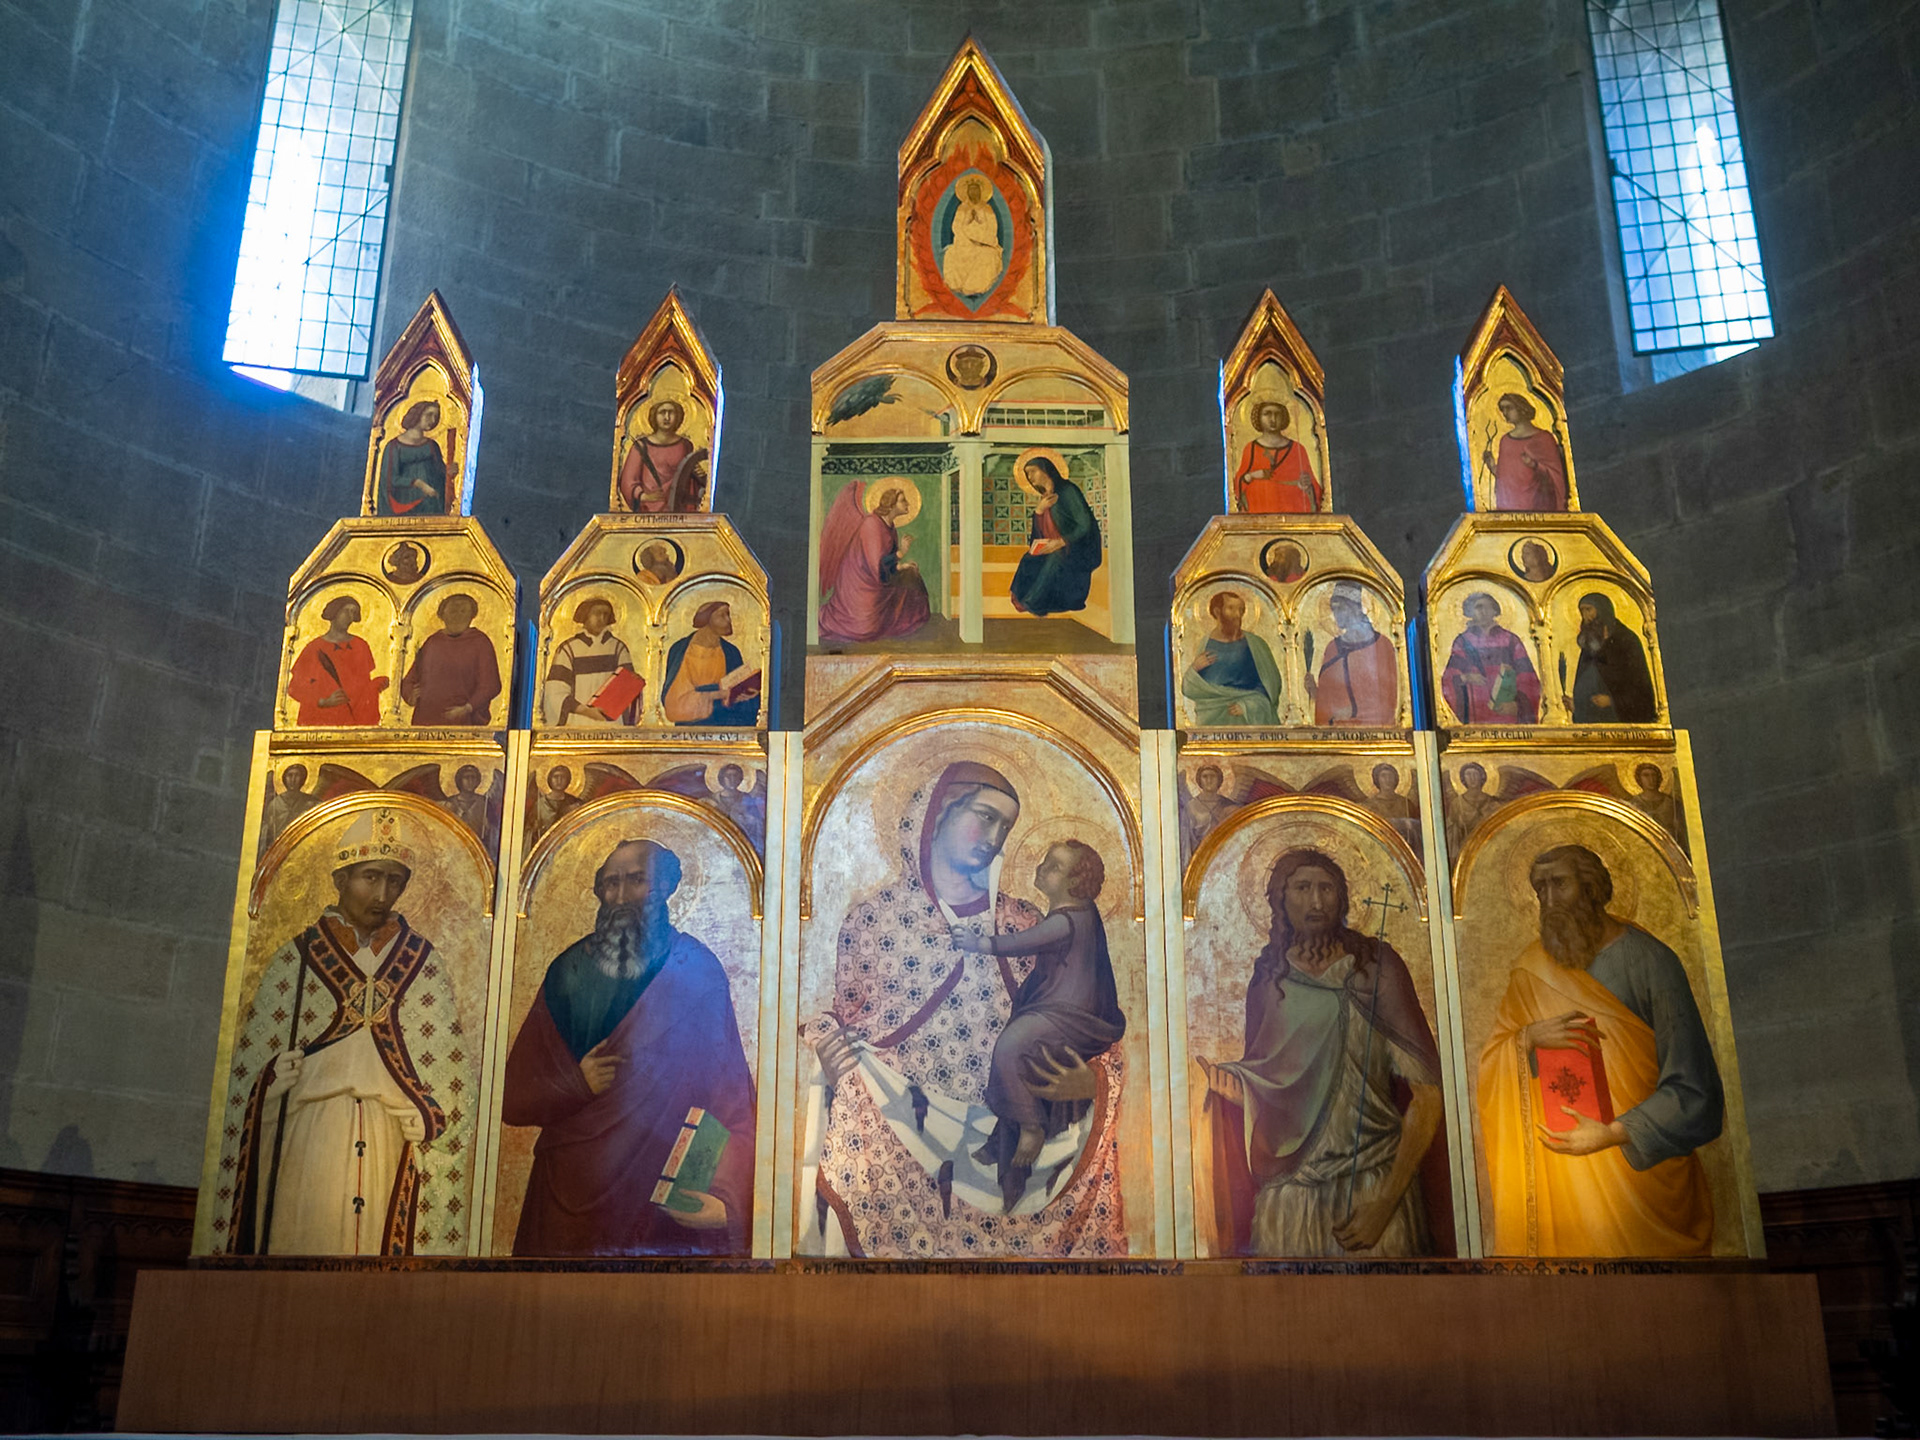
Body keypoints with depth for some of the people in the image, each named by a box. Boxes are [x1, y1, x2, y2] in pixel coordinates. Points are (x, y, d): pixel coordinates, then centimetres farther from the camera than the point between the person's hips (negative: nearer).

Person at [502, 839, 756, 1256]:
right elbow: (512, 1099, 5)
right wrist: (578, 1084, -14)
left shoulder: (697, 974, -4)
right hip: (569, 1200, 3)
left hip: (667, 1205, -2)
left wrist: (727, 1199, -25)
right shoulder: (568, 972, 5)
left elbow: (735, 1110, -11)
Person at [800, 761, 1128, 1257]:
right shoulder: (872, 916, 4)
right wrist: (830, 1055, -12)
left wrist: (1090, 1081, -8)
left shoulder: (1022, 924, 10)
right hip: (895, 1149, -1)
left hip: (1004, 1152, 2)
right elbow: (845, 1023, 8)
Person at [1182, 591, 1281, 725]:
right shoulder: (1205, 645, 7)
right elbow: (1189, 690, 9)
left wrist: (1247, 705, -12)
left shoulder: (1255, 644, 3)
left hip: (1250, 719, -1)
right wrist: (1194, 670, -11)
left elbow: (1271, 685, 0)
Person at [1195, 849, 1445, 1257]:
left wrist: (1386, 1203, -13)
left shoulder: (1376, 967, -5)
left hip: (1375, 1182, -2)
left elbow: (1427, 1093, -9)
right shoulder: (1269, 978, 6)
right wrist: (1228, 1084, -9)